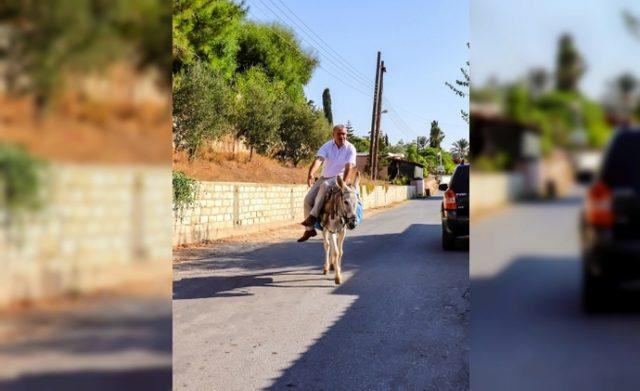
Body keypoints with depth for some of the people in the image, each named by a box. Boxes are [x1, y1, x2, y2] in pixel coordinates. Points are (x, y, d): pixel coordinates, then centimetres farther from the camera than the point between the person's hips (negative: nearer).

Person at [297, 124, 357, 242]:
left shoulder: (350, 148, -11)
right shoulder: (327, 146, -6)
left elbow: (349, 167, -20)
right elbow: (318, 160, -22)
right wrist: (311, 174, -40)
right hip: (324, 177, 4)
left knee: (325, 186, -37)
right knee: (308, 199, -7)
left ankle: (313, 216, -36)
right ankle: (309, 229, 6)